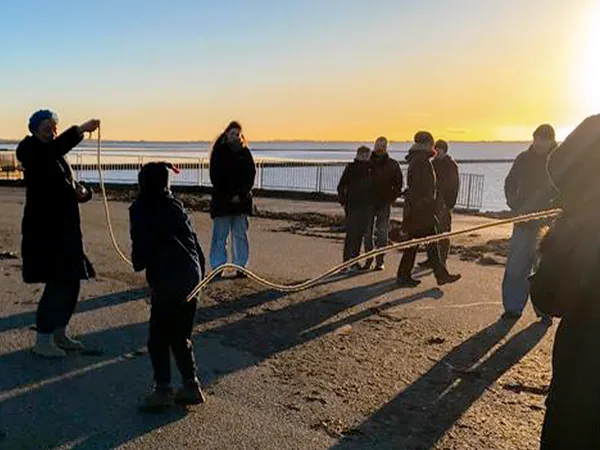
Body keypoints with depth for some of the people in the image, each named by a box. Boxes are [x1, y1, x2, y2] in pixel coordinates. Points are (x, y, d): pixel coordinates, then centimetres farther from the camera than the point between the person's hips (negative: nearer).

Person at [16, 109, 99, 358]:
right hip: (44, 229, -8)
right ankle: (42, 340, 3)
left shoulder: (58, 157, 15)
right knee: (58, 284, -9)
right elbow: (52, 149, -32)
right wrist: (80, 130, -37)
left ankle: (58, 333, 25)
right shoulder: (30, 151, -9)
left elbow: (67, 185, 20)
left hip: (65, 229, 8)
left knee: (71, 282, 11)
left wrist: (78, 191, -2)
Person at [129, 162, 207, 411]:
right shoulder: (176, 206, 14)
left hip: (167, 282, -6)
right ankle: (191, 385, 18)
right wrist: (199, 274, 19)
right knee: (181, 336, 17)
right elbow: (195, 243, 13)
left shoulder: (141, 209, -1)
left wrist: (138, 263, 15)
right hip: (192, 278, 6)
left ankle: (163, 388, -3)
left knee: (158, 338, 2)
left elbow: (141, 249, -7)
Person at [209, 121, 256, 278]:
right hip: (222, 200, -2)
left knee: (241, 235, 6)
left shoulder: (244, 152, 7)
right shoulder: (218, 152, 0)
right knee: (220, 235, 1)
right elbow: (215, 177, -4)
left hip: (242, 199, 2)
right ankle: (217, 267, 7)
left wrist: (240, 195, -8)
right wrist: (229, 196, -9)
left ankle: (241, 266, 12)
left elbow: (251, 174, 3)